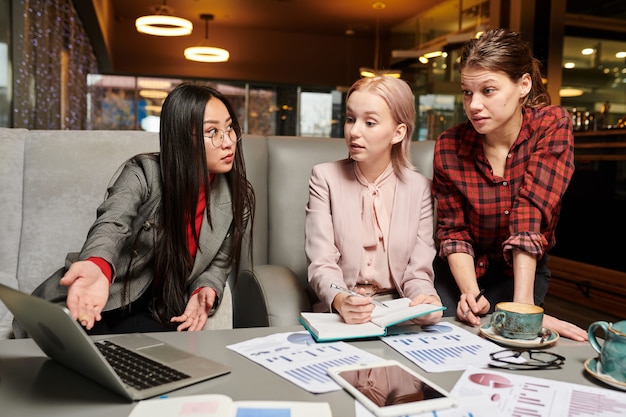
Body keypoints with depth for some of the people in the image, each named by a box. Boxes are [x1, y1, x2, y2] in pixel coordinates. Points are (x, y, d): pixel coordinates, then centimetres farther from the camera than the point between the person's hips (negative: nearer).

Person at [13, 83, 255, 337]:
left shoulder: (238, 198, -5)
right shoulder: (142, 173, -13)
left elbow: (219, 264, 5)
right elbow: (112, 224, -31)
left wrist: (205, 291, -19)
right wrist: (98, 267, -55)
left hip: (158, 314, 1)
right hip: (105, 298, -1)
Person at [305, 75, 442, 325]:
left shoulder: (419, 188, 5)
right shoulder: (325, 178, 1)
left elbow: (418, 270, 2)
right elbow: (321, 264, -7)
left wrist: (425, 299, -21)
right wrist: (341, 302, -28)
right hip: (337, 313, -2)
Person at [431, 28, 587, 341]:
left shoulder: (553, 126, -19)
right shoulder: (449, 147, -15)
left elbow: (530, 212, -29)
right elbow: (453, 230, -10)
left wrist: (523, 305, -34)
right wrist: (470, 292, -26)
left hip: (523, 271, -1)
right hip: (464, 268, 1)